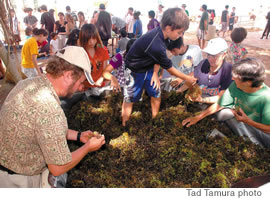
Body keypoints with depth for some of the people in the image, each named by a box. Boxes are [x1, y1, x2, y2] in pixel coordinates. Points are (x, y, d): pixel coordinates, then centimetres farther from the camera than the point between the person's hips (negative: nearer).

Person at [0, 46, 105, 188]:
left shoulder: (28, 83, -7)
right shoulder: (50, 110, -34)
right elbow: (58, 168, -23)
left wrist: (78, 136, 7)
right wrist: (88, 147, -9)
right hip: (18, 180, -8)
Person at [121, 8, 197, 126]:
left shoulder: (160, 32, -13)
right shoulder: (155, 45, -37)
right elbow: (169, 68, -22)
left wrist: (155, 73, -11)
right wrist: (187, 78, -10)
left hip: (149, 68, 8)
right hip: (135, 72, -8)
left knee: (156, 96, 8)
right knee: (129, 101, 3)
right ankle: (124, 126, 22)